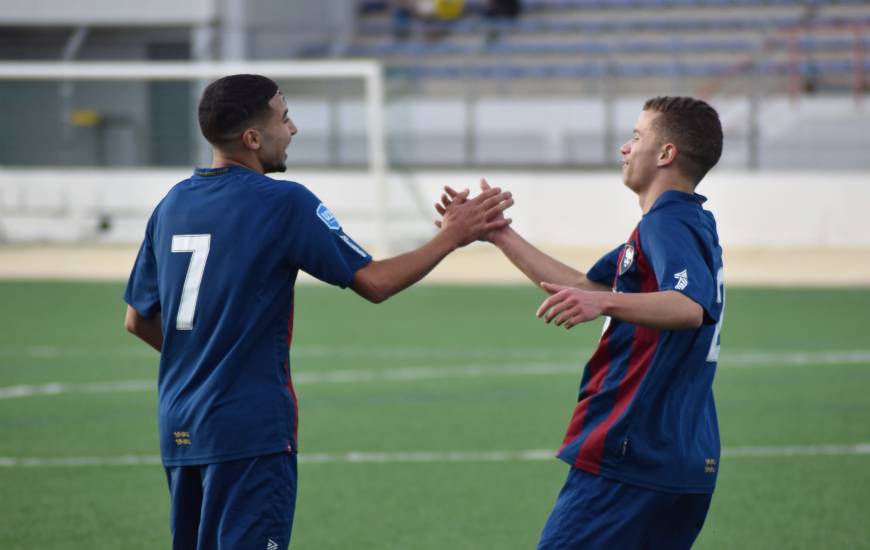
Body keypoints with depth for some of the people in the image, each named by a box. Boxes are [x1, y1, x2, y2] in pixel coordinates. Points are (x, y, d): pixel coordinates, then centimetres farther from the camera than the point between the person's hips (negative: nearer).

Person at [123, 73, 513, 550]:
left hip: (178, 430, 7)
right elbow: (374, 282, -10)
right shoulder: (284, 204, -11)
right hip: (249, 430, -7)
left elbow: (138, 321, 16)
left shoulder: (172, 205, 9)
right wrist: (450, 238, 1)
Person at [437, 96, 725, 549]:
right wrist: (499, 236, 21)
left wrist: (603, 303, -47)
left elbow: (690, 306, -33)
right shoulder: (691, 224, 18)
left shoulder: (667, 224, -13)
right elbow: (582, 287, 23)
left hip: (626, 459, -10)